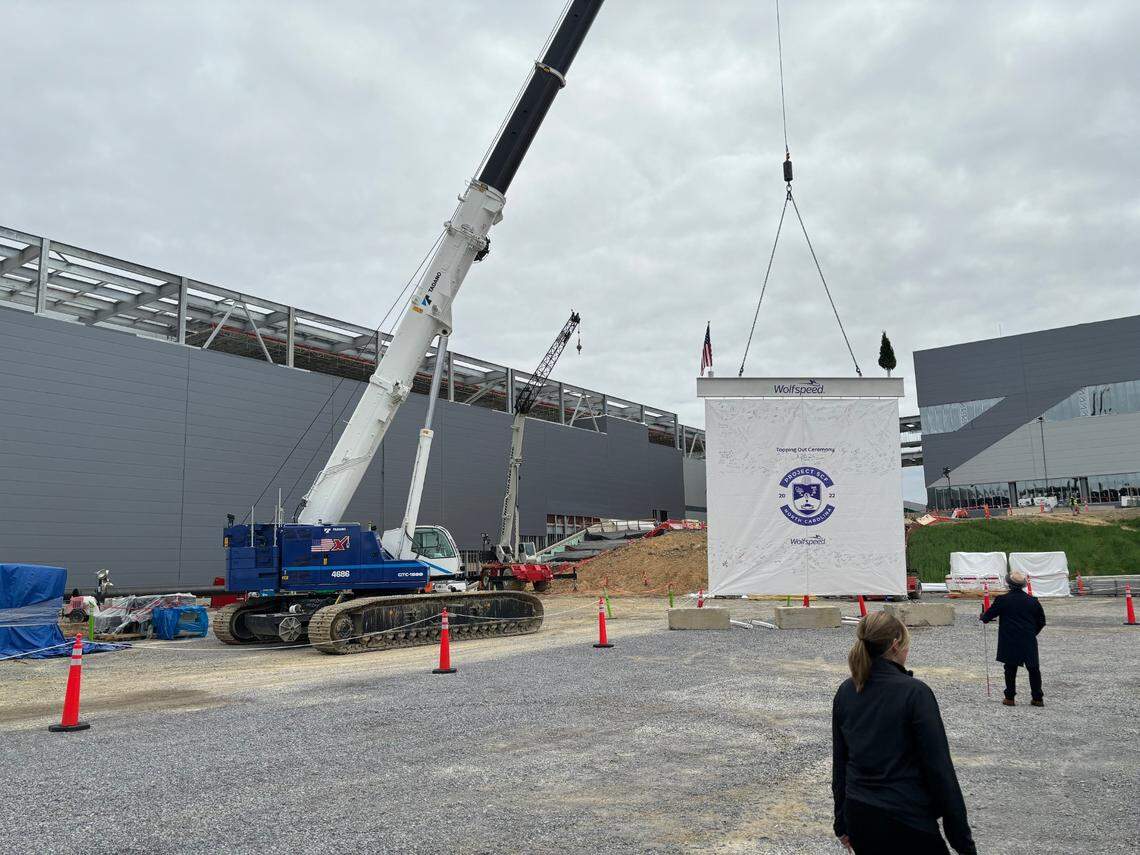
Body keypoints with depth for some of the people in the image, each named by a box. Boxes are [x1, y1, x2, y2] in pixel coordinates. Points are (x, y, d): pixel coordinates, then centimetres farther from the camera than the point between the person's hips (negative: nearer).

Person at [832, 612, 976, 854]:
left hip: (857, 817, 6)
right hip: (905, 821, -6)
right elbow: (940, 769, -14)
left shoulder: (846, 692, 2)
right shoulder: (914, 692, -16)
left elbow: (839, 762, 9)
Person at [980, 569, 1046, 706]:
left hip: (1009, 642, -2)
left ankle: (1010, 698, 10)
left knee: (1010, 669, 7)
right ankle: (1038, 698, 17)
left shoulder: (1002, 600, -8)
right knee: (1033, 669, 12)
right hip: (1029, 642, 2)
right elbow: (1041, 622, 11)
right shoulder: (1033, 601, 2)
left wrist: (983, 617, 22)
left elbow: (988, 616, 0)